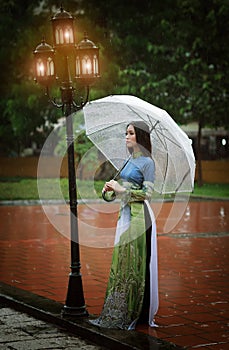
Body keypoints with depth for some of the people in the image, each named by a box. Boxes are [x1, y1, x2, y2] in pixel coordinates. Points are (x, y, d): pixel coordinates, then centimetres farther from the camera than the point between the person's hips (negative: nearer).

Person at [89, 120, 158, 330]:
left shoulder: (147, 162, -9)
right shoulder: (130, 161, 16)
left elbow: (148, 193, -15)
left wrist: (121, 190, -16)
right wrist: (112, 189, 3)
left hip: (139, 216, -9)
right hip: (125, 214, 9)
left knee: (135, 264, -4)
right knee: (121, 263, 8)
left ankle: (134, 314, 2)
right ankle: (118, 313, 13)